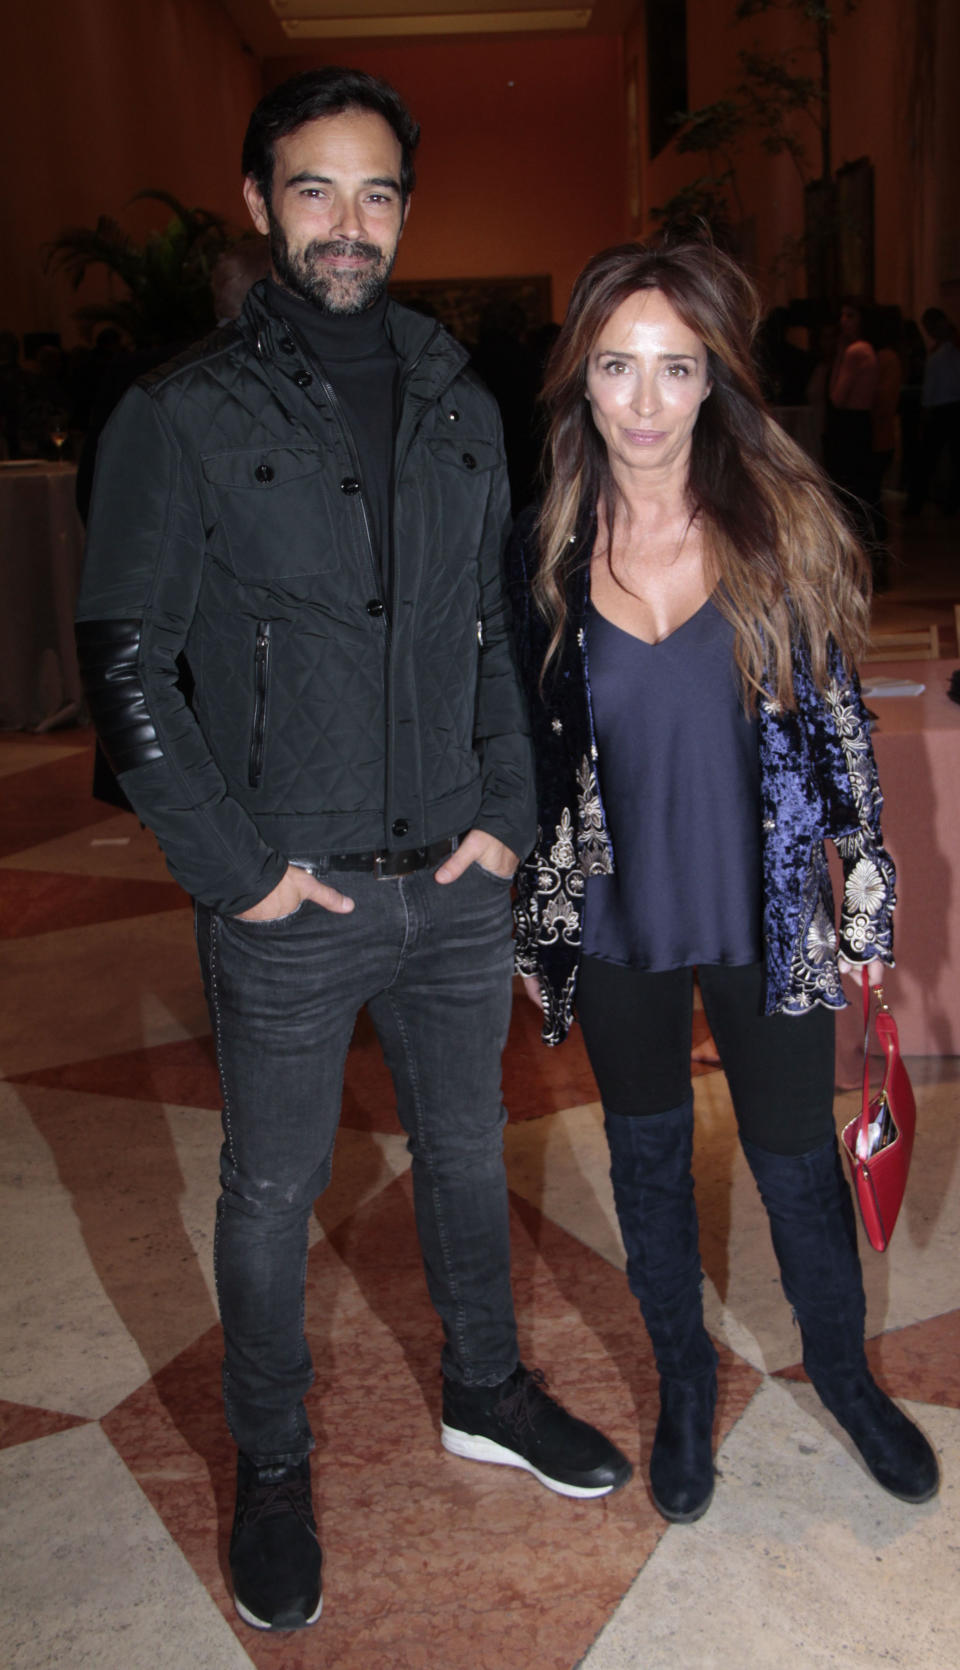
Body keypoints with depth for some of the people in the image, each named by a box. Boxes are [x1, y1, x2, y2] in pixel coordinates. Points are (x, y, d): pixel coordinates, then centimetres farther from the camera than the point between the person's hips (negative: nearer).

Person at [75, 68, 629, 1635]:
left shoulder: (461, 407, 7)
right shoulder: (184, 417, -8)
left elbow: (501, 635, 12)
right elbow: (128, 669, -9)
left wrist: (508, 812, 2)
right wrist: (236, 865, -12)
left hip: (456, 882, 5)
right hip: (289, 901, -4)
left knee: (468, 1152, 20)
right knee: (272, 1193, 11)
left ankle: (486, 1390, 43)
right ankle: (272, 1466, 33)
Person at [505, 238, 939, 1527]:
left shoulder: (780, 521, -7)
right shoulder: (544, 550, -4)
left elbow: (837, 711, 0)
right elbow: (529, 750, 3)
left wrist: (865, 891, 0)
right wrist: (531, 929, 6)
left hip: (766, 917, -1)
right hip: (616, 923, 1)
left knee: (795, 1157, 12)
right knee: (648, 1155, 17)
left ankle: (841, 1368, 41)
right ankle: (685, 1381, 41)